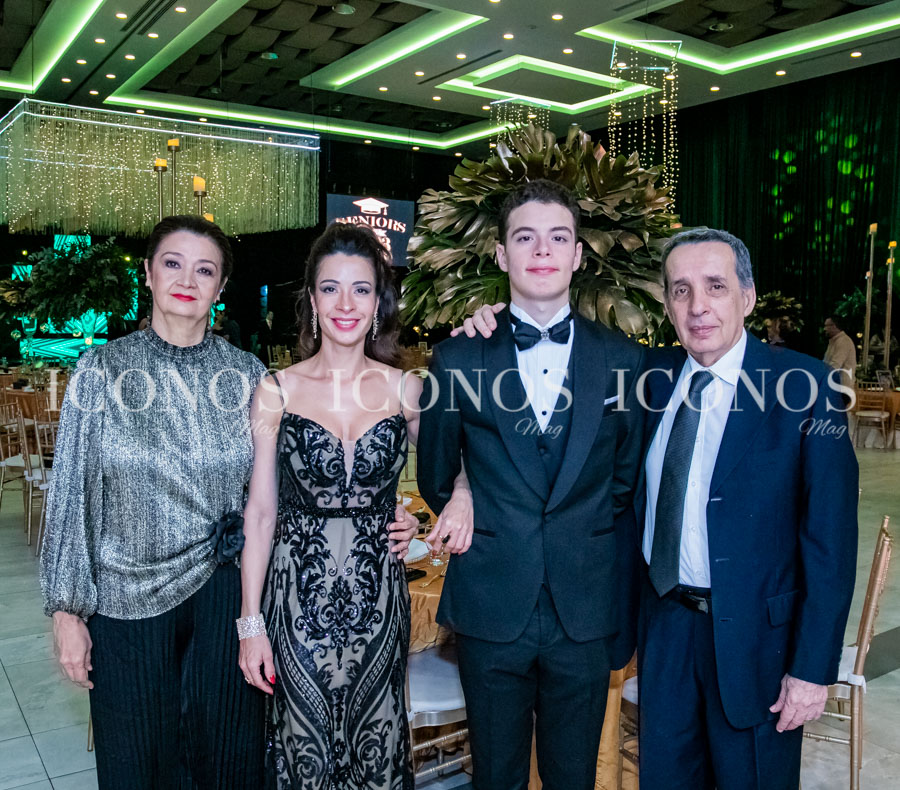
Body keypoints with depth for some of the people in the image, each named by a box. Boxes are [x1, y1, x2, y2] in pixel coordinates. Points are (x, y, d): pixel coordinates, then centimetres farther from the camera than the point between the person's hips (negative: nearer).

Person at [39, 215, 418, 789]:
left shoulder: (247, 374, -3)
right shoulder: (103, 370, -5)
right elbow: (73, 493, -1)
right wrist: (68, 611, -1)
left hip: (226, 591, 1)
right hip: (129, 599, 0)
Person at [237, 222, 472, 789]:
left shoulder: (405, 390, -2)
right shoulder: (277, 391, -5)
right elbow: (260, 511, -2)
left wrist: (462, 493, -8)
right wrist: (251, 622, -3)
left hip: (378, 598, 1)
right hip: (298, 599, -1)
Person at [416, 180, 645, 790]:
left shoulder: (621, 359, 0)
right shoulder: (458, 359, -3)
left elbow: (627, 488, 6)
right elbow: (435, 479, 9)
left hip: (585, 616, 1)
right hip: (491, 611, 0)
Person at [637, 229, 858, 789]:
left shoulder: (804, 387, -14)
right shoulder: (655, 375, 0)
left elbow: (830, 542, -13)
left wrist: (813, 669, -14)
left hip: (755, 634, -4)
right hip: (665, 622, 4)